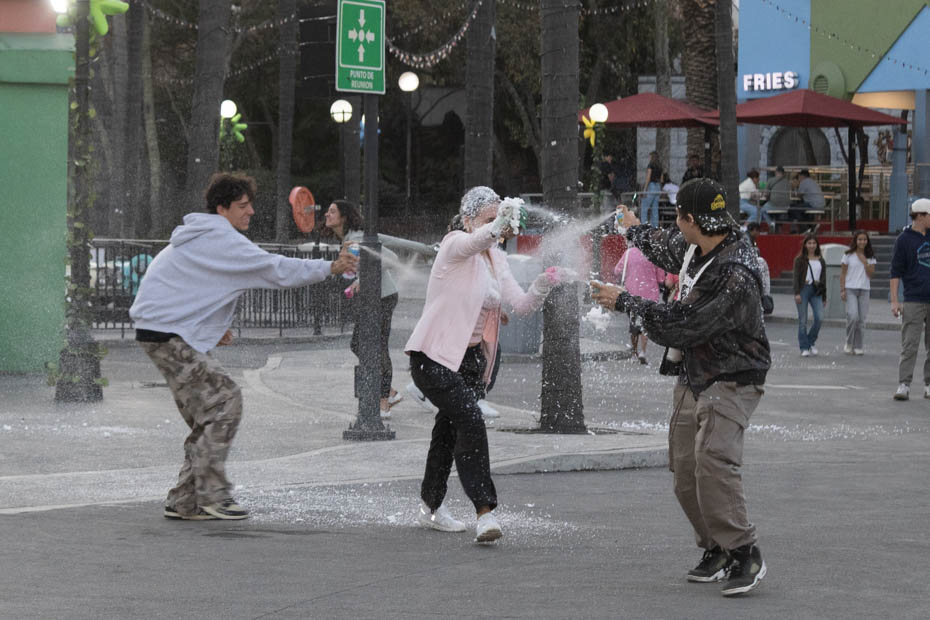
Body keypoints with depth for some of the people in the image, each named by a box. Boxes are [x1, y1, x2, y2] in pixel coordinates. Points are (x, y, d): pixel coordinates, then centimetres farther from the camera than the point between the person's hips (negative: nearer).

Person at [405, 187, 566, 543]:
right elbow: (479, 239, -36)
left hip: (471, 358, 8)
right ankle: (484, 511, -27)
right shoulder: (456, 245, -11)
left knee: (450, 429, 18)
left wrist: (543, 285, -17)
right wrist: (504, 217, -54)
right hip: (434, 356, -8)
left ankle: (431, 507, 34)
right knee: (470, 419, -23)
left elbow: (521, 306, 3)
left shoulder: (497, 260, 11)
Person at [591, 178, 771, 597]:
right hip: (692, 378, 9)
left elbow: (681, 323, -25)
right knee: (685, 474, 4)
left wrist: (624, 303, -14)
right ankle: (716, 550, 17)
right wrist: (634, 229, 50)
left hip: (730, 382, -9)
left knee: (713, 461, -25)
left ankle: (744, 555, -19)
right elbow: (667, 250, 31)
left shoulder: (735, 273, -27)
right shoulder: (696, 248, 3)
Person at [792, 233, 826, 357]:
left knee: (819, 317, -12)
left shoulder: (820, 260, 14)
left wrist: (824, 297, 14)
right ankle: (804, 348, 3)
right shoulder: (800, 259, 4)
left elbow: (824, 279, 17)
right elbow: (796, 277, -2)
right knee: (803, 320, -2)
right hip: (803, 290, -3)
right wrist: (797, 293, -13)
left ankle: (812, 341, 9)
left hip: (816, 291, 3)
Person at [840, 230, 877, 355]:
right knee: (853, 316, -18)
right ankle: (848, 344, -2)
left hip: (864, 290, 3)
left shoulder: (870, 257, 8)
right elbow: (842, 273, 2)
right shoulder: (848, 255, 1)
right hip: (850, 289, -3)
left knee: (861, 319, -1)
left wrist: (864, 262, -11)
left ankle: (857, 346, 6)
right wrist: (842, 290, -5)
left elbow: (871, 274, 1)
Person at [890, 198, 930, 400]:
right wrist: (894, 300, -9)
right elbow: (896, 272, -2)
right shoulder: (904, 240, -1)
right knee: (909, 346, -8)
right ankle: (904, 385, -8)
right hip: (913, 302, -4)